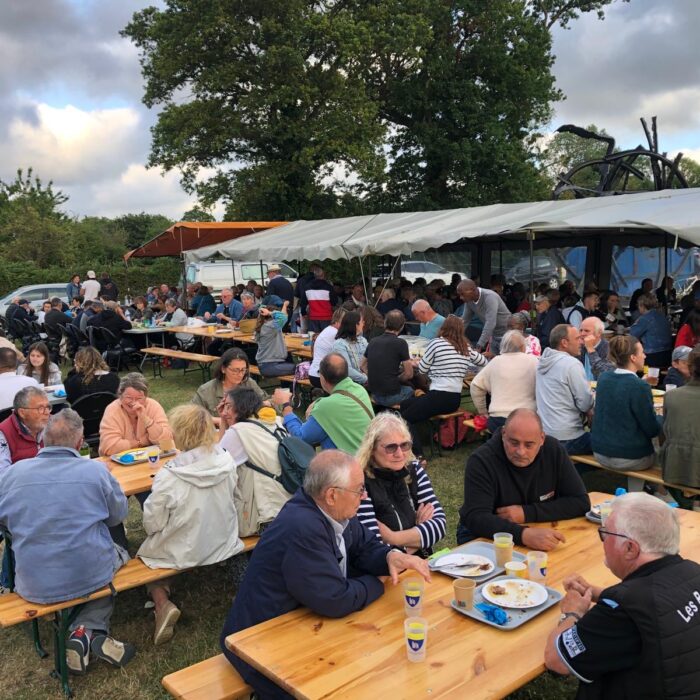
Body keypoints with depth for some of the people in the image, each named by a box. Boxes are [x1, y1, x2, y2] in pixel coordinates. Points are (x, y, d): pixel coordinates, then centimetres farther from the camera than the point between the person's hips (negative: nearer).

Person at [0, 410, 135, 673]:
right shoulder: (97, 470, -11)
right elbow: (119, 515, 4)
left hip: (34, 586, 3)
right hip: (91, 576, -2)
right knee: (120, 554, 29)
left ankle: (82, 634, 9)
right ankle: (91, 629, 9)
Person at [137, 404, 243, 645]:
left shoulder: (168, 478, -28)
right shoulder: (226, 462, -15)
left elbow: (152, 524, -16)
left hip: (183, 553, -5)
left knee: (148, 551, 24)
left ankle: (162, 602, 4)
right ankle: (164, 605, 20)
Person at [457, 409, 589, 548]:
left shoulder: (554, 450, -9)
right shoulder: (481, 460, -20)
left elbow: (580, 502, -7)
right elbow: (476, 518, -29)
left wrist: (527, 513, -18)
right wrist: (524, 535, -45)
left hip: (541, 534, 4)